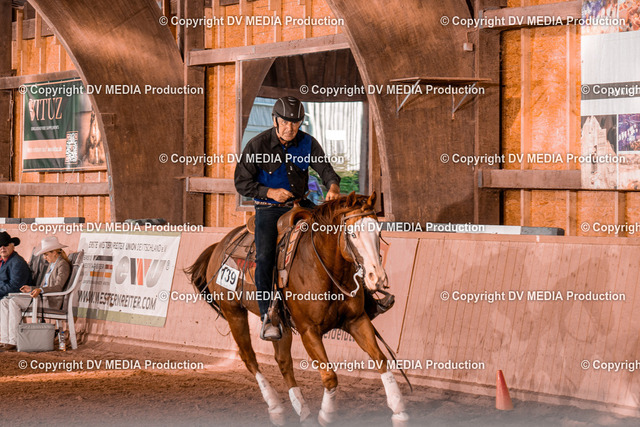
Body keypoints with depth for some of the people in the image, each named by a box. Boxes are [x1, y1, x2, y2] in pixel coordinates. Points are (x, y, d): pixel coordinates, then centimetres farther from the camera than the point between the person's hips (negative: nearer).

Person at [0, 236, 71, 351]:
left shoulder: (63, 265, -6)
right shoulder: (52, 265, 24)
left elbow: (58, 287, -19)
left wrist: (40, 290, -32)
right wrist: (31, 289, 22)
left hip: (51, 301, -10)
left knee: (14, 302, -26)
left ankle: (14, 342, -26)